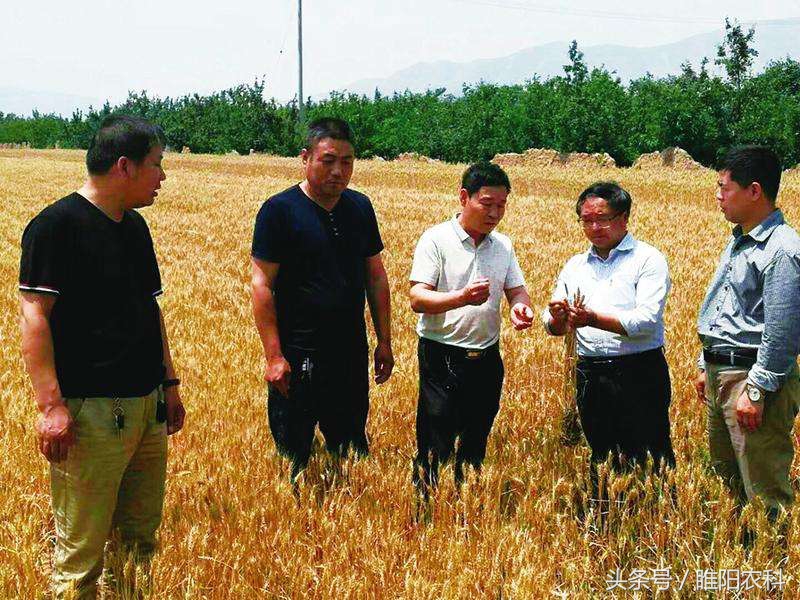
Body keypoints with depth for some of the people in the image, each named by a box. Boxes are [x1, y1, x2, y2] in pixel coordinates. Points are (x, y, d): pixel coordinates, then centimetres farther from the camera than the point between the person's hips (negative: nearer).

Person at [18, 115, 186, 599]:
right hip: (90, 413, -8)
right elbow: (34, 315, -15)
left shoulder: (135, 226, 14)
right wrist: (51, 405, -21)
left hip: (148, 408, 8)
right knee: (83, 551, -2)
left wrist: (169, 382, 20)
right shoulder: (57, 224, -11)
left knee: (141, 539, 15)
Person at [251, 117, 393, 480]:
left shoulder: (360, 207, 6)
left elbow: (375, 275, 13)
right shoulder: (279, 211, -10)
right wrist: (274, 355, -16)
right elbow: (262, 284, -12)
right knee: (293, 456, 5)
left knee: (352, 451, 16)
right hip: (298, 356, -5)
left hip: (352, 354, 5)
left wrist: (384, 341, 11)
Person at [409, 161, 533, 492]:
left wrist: (521, 306, -14)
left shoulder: (503, 245, 8)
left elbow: (517, 289, 11)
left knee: (476, 445, 15)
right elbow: (417, 299, -16)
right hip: (442, 357, -5)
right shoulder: (436, 239, -9)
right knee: (435, 446, -3)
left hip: (487, 357, 6)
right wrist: (463, 298, -33)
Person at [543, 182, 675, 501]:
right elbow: (554, 327, 10)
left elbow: (647, 320, -16)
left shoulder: (648, 260, -3)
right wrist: (557, 316, -14)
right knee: (600, 459, 15)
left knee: (649, 462, -4)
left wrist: (593, 319, -27)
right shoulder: (575, 266, 14)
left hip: (640, 375, -5)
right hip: (591, 375, 5)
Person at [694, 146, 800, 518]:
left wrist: (756, 391, -22)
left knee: (764, 495, -6)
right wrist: (706, 366, 22)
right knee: (726, 479, 19)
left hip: (753, 376, -10)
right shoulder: (739, 241, 14)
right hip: (720, 374, 10)